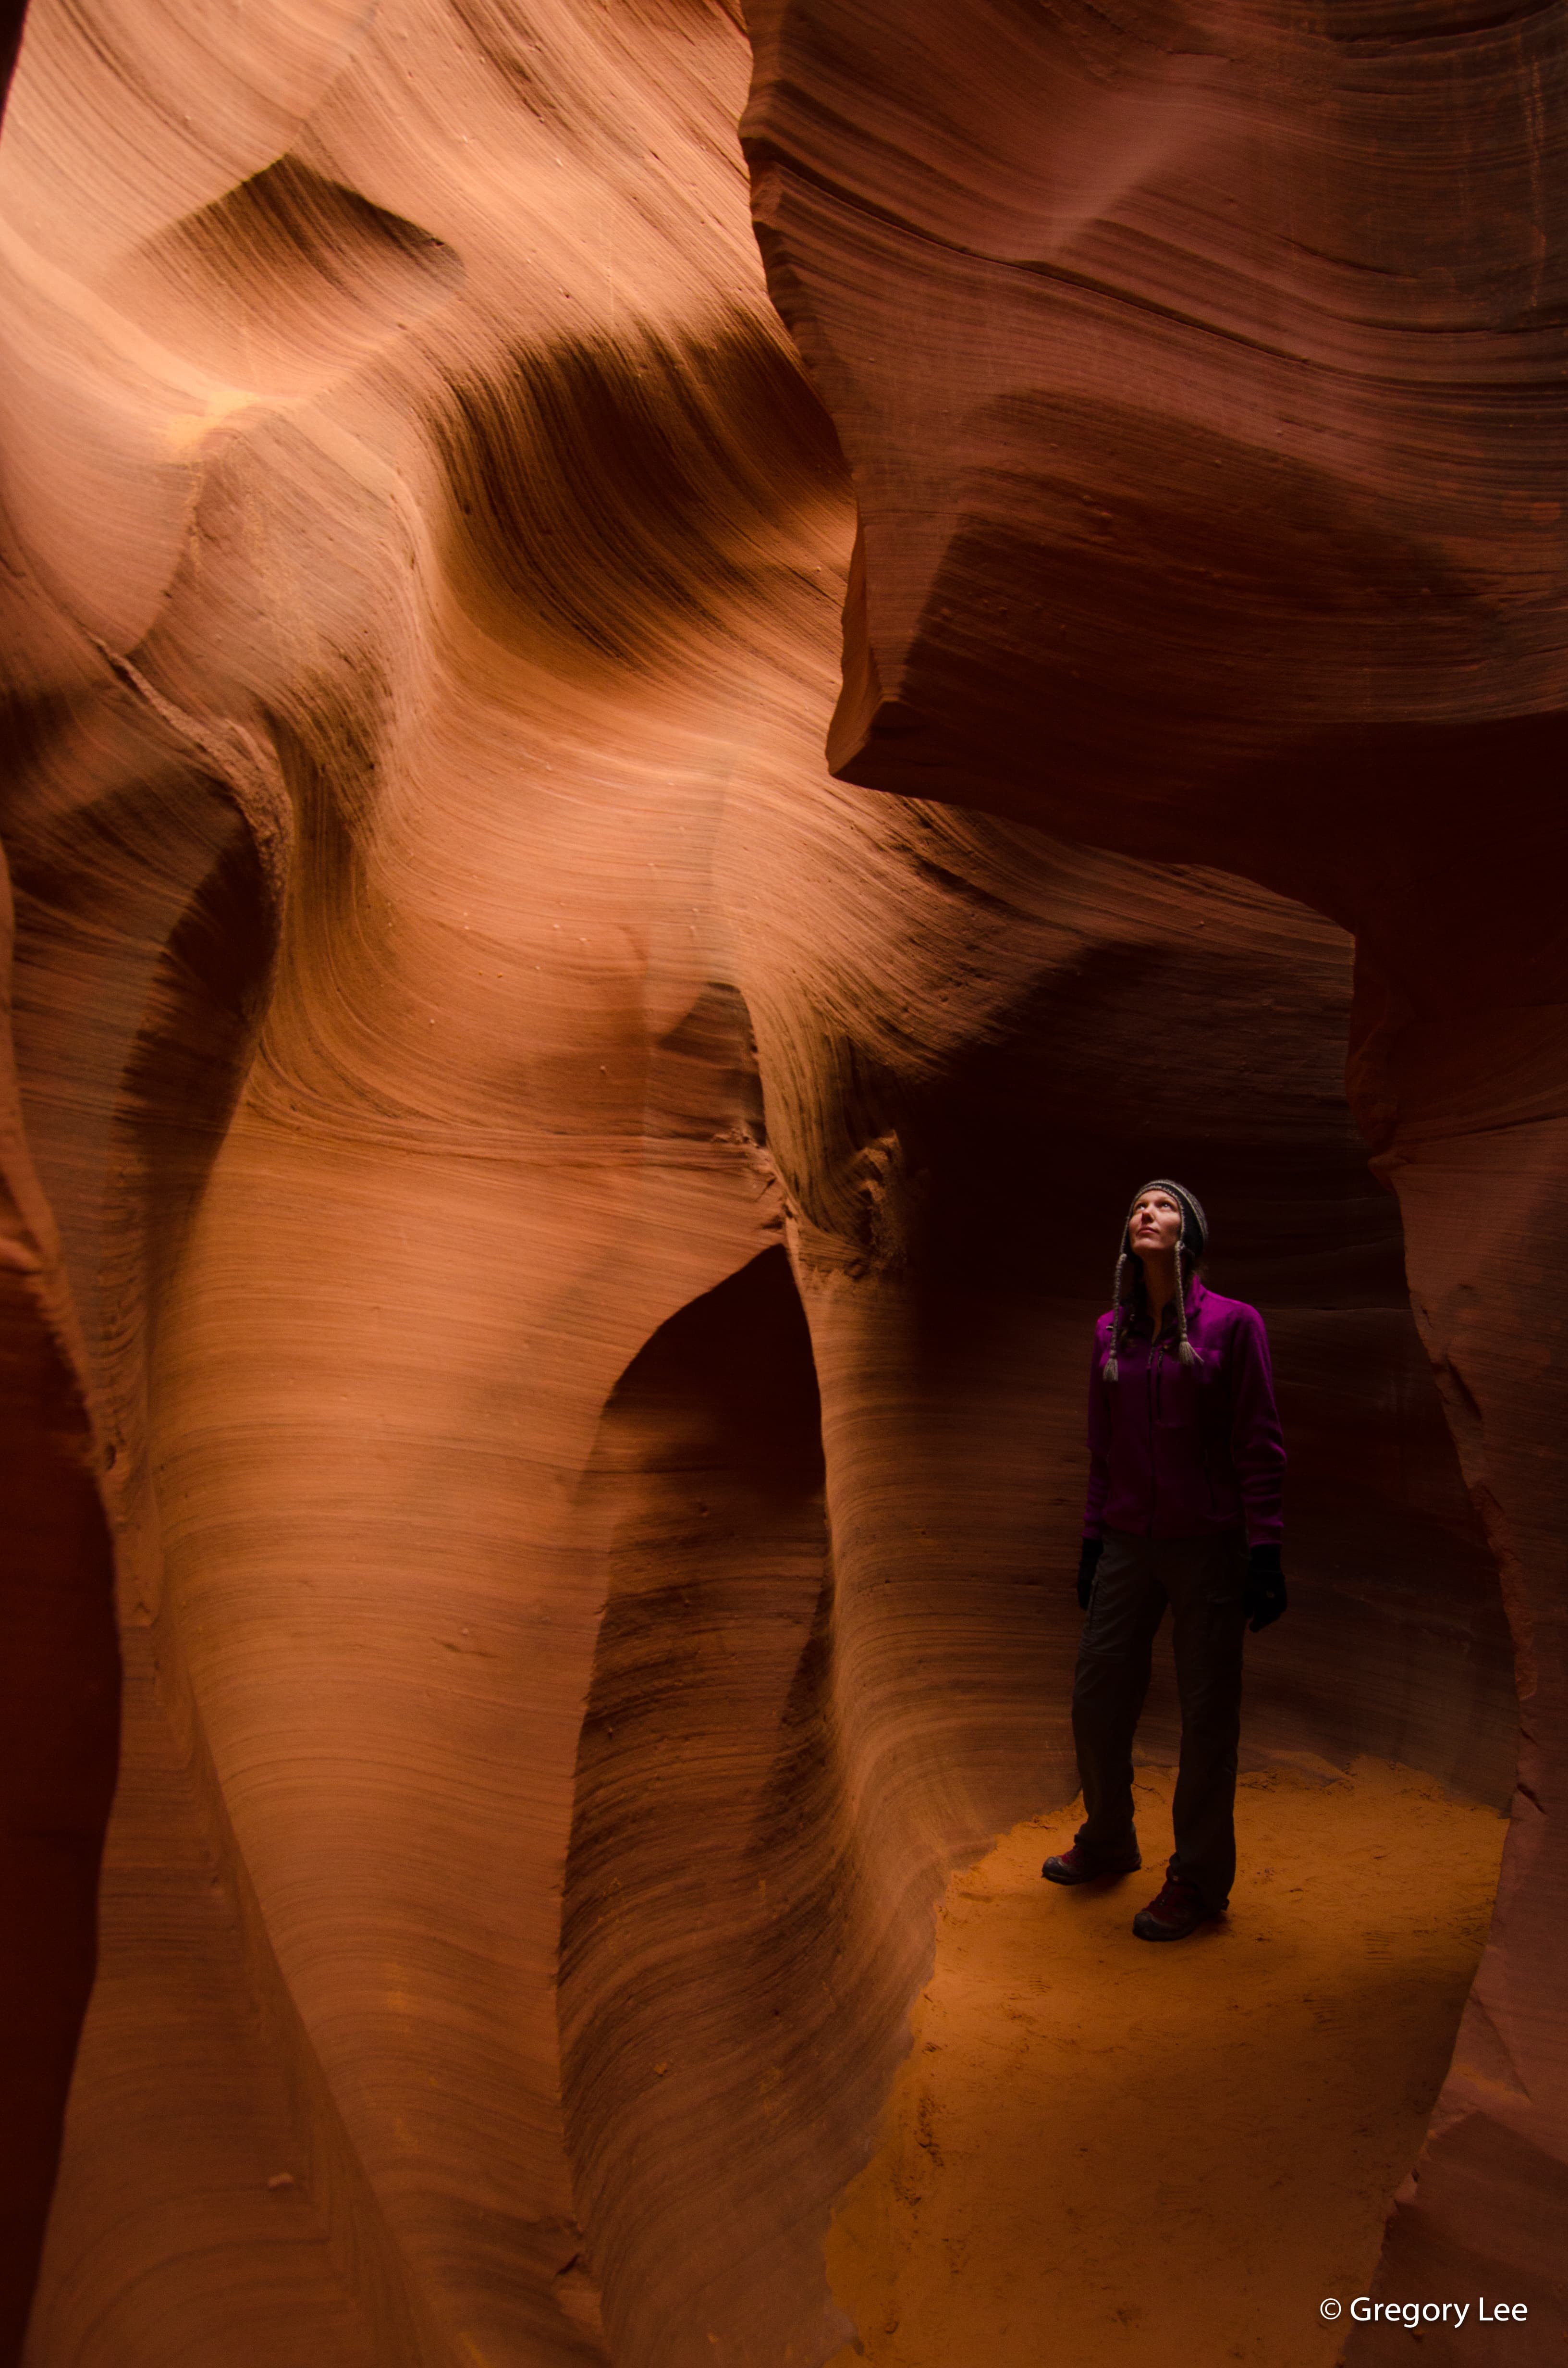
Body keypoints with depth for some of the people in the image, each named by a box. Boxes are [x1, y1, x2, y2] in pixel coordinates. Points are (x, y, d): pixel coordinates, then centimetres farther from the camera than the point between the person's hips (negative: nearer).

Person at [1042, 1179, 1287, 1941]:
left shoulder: (1233, 1323, -7)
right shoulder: (1110, 1333, 7)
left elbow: (1260, 1446, -7)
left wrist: (1264, 1550, -11)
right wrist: (1092, 1540, 12)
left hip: (1210, 1547, -4)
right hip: (1129, 1543, 5)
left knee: (1206, 1716, 5)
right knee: (1096, 1701, 11)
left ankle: (1199, 1881, 23)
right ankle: (1106, 1843, 35)